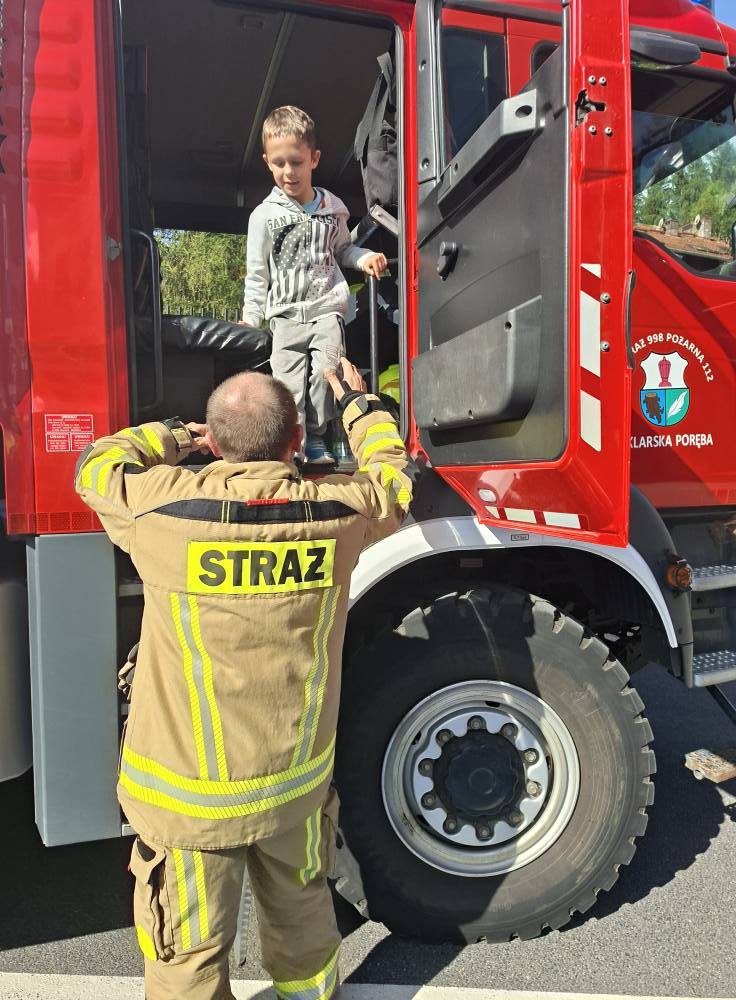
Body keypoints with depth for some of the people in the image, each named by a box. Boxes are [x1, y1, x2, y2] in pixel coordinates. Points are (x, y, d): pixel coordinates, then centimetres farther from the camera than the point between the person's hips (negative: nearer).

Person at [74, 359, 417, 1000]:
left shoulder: (164, 507, -21)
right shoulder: (338, 510, -16)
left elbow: (96, 465, 1)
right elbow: (394, 478, 8)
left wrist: (181, 436, 14)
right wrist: (360, 405, 21)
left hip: (188, 800, -2)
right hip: (298, 785, 3)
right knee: (302, 912, 30)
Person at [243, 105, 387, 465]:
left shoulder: (332, 208, 9)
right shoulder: (264, 215, 3)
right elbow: (257, 273, 6)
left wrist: (365, 257, 3)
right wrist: (251, 317, 3)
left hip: (327, 308, 1)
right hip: (286, 314, -1)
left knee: (324, 374, -7)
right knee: (288, 383, -7)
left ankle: (316, 440, 5)